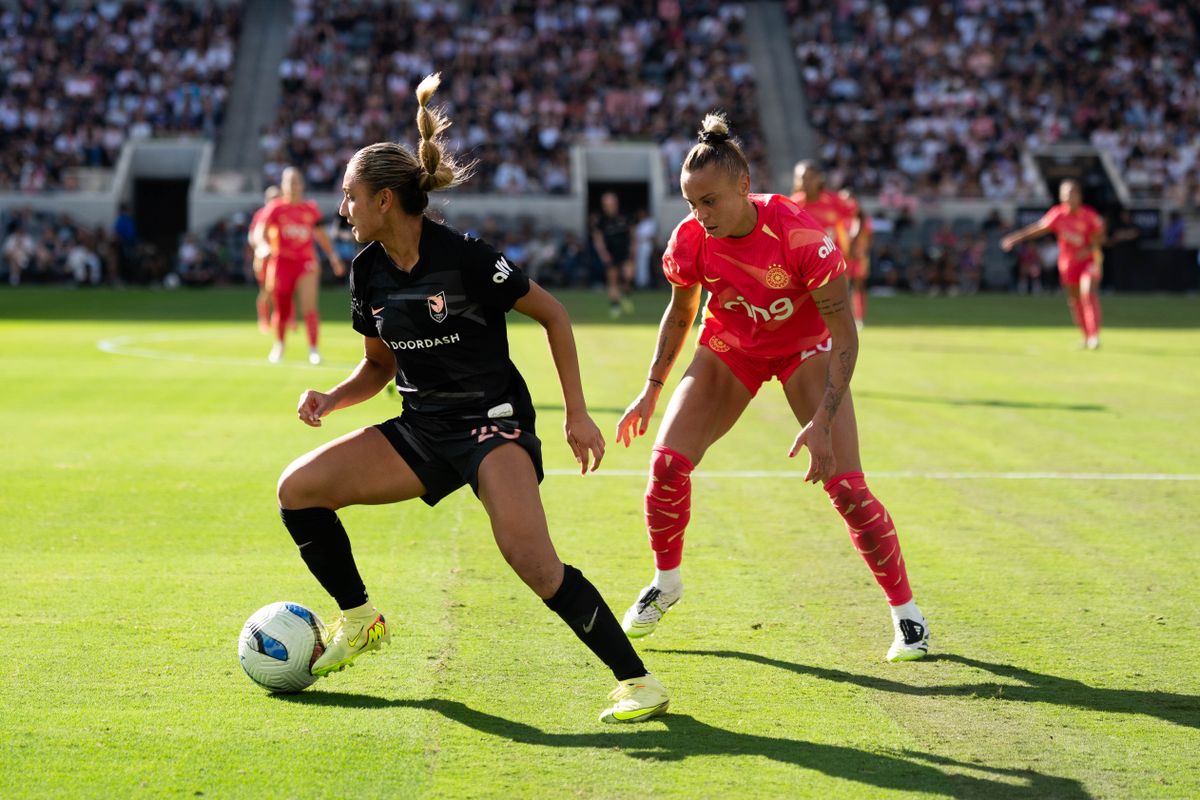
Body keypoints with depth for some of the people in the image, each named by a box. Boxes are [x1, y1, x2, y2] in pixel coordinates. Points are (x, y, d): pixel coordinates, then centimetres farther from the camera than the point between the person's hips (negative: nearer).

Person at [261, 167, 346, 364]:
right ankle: (278, 346, 31)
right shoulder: (275, 208, 0)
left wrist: (333, 257, 17)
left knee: (309, 308, -14)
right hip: (282, 262, -1)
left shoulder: (310, 209, 7)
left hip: (306, 262, 1)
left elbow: (321, 235, 18)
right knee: (281, 310, 8)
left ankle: (313, 349, -11)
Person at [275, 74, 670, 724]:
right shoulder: (368, 273, 2)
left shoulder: (463, 256, -17)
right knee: (298, 489, -4)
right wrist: (330, 399, -3)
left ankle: (636, 680, -16)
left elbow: (552, 314, -8)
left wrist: (576, 413, -8)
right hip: (422, 431, 7)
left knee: (533, 562, -28)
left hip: (494, 423, -7)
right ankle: (359, 621, 16)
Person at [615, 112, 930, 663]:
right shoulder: (691, 239, -21)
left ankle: (905, 611, 3)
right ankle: (666, 581, 15)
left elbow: (844, 334, -27)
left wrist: (821, 422, -34)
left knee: (845, 486, -14)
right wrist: (651, 391, 1)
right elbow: (680, 313, 1)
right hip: (729, 348, 3)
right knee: (667, 461, -12)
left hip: (804, 349, -3)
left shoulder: (799, 235, -33)